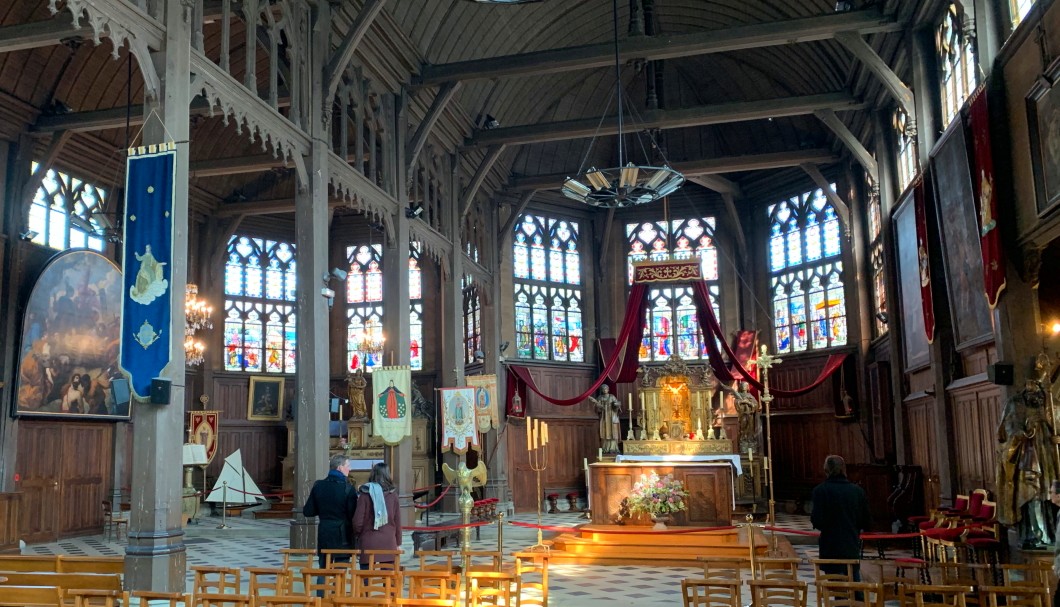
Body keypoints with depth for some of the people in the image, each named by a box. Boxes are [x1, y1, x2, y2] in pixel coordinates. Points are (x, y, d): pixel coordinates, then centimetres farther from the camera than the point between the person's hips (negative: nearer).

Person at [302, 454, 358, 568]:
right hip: (343, 537, -4)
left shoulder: (318, 486, 0)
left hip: (324, 536, 4)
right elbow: (353, 514, -15)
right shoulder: (347, 488, -14)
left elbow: (308, 511, 3)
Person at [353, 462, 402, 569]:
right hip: (388, 542, 1)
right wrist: (398, 542, 16)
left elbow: (358, 521, -4)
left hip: (369, 542, -1)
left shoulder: (365, 494, -4)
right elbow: (397, 520, 4)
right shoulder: (392, 494, -1)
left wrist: (359, 534, 17)